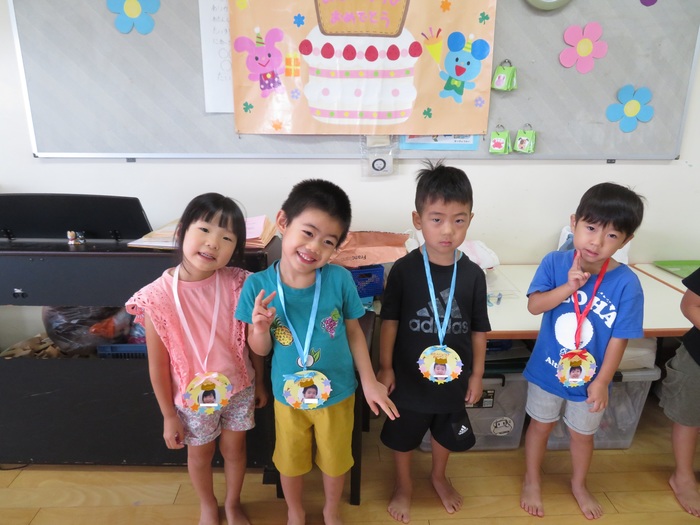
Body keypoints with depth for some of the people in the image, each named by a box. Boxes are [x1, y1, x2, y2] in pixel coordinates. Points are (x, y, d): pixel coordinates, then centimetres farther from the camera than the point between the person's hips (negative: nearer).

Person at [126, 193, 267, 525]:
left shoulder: (237, 285, -18)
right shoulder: (158, 297, -23)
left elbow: (252, 340, -5)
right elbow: (158, 365, -13)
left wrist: (259, 383, 5)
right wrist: (169, 415, -5)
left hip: (239, 388, 1)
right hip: (192, 397, -1)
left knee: (235, 449, 22)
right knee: (200, 455, 23)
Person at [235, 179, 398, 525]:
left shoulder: (339, 279, -23)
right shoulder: (258, 285, -21)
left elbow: (354, 332, -7)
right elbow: (260, 350, -9)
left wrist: (369, 382, -6)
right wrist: (260, 328, -30)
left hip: (337, 393, 0)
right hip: (288, 395, 0)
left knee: (335, 460, 25)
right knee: (290, 462, 25)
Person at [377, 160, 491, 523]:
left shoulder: (473, 274, -11)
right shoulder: (404, 269, -17)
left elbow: (479, 329, -2)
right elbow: (390, 320, -9)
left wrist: (476, 374, 3)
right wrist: (385, 366, -6)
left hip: (453, 377, 2)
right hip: (409, 377, -2)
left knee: (447, 434, 25)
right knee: (402, 436, 19)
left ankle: (439, 477, 56)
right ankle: (403, 484, 48)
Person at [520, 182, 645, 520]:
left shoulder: (626, 283, -19)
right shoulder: (555, 263, -17)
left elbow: (619, 338, -14)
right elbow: (534, 305, -20)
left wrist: (602, 382, -12)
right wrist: (569, 287, -33)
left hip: (589, 378, 0)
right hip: (546, 370, 0)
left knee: (582, 434, 23)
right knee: (540, 426, 20)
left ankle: (579, 484, 51)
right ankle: (532, 481, 44)